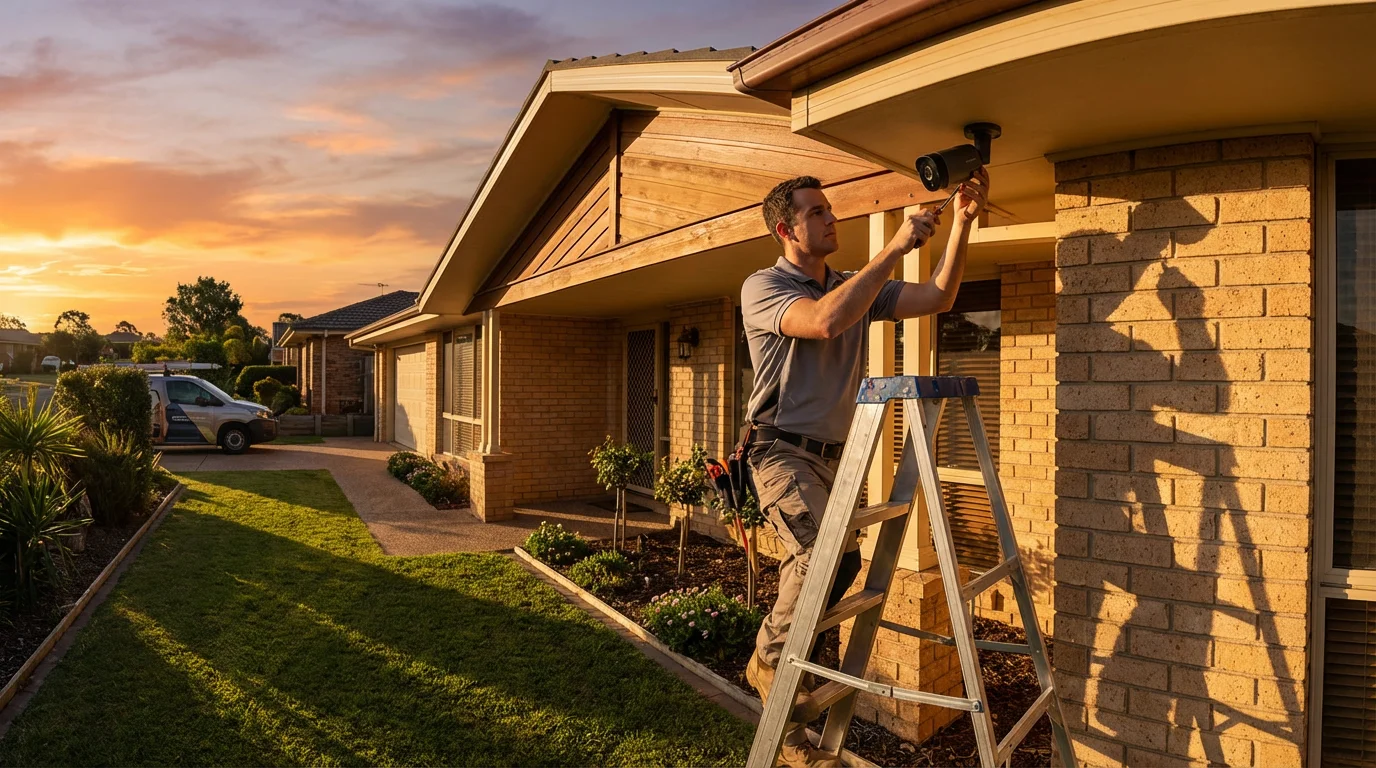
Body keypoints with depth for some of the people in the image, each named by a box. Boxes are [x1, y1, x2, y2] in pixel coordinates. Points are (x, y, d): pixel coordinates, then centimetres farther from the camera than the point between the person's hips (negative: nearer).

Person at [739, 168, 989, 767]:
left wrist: (963, 223, -4)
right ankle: (771, 657, -2)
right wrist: (896, 247, -23)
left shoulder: (856, 287, 13)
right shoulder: (762, 288, -8)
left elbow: (937, 298, 6)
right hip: (783, 449, -7)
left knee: (842, 562, 6)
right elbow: (826, 321, -28)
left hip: (835, 454, 7)